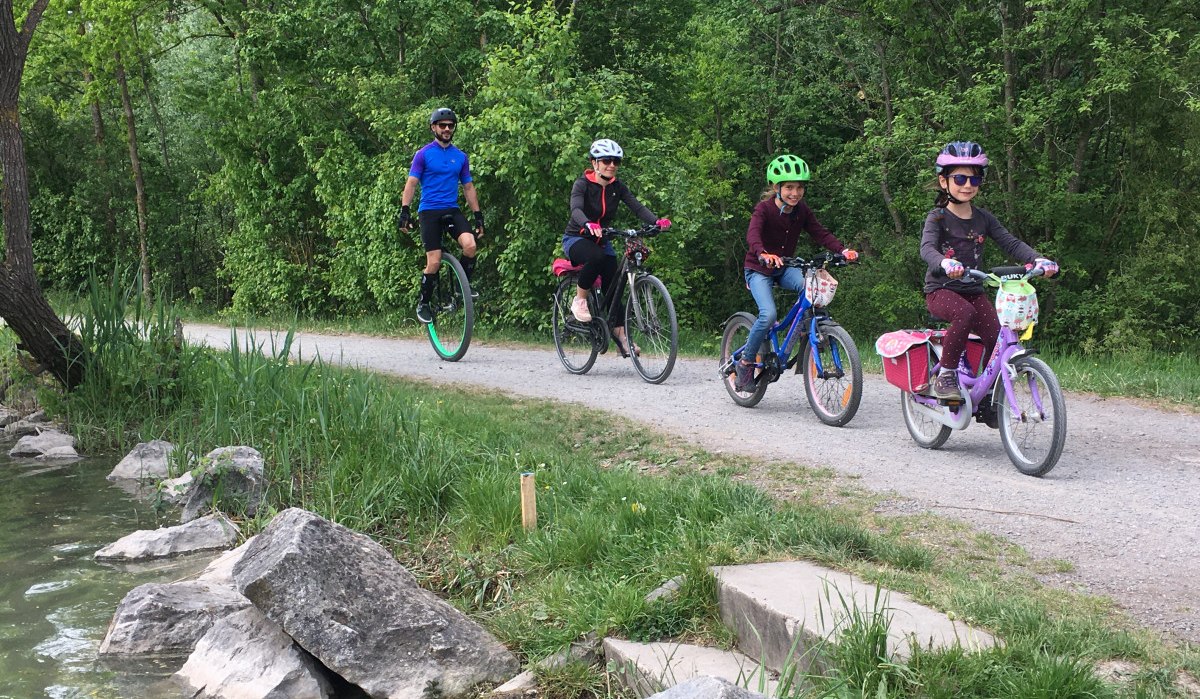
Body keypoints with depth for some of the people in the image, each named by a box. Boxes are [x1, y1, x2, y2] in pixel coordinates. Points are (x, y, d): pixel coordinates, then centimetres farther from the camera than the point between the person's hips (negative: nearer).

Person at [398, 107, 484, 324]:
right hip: (429, 212, -3)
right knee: (434, 262, -9)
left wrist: (478, 215, 10)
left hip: (452, 210, 3)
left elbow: (468, 187, 16)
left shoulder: (460, 157, 12)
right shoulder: (424, 154, 1)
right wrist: (404, 210, -14)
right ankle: (423, 303, 11)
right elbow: (411, 183, -3)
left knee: (470, 244, -25)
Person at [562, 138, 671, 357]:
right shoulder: (583, 184, -15)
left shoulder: (617, 187, -2)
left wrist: (657, 221, -35)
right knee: (596, 256, -37)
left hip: (602, 240, 5)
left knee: (613, 285, -9)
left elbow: (637, 207, -15)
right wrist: (588, 225, -56)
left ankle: (620, 336, -4)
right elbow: (576, 209, -33)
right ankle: (579, 299, -17)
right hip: (576, 239, -5)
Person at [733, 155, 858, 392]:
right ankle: (745, 363, -8)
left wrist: (843, 250, -28)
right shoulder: (764, 209, -20)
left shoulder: (802, 210, -3)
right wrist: (764, 255, -59)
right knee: (769, 314, -27)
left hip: (784, 267, 5)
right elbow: (753, 234, -37)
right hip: (758, 269, -4)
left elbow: (820, 233, -9)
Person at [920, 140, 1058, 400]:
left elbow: (1011, 243, -1)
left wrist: (1038, 259, -22)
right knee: (965, 313, -36)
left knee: (998, 339, -15)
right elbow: (927, 248, -24)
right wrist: (945, 264, -47)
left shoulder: (983, 218, 8)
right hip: (941, 290, -5)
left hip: (973, 291, 5)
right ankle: (945, 375, -23)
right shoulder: (938, 218, -5)